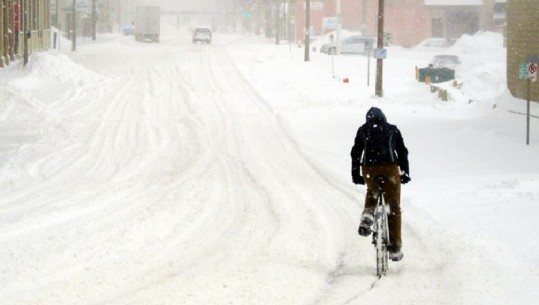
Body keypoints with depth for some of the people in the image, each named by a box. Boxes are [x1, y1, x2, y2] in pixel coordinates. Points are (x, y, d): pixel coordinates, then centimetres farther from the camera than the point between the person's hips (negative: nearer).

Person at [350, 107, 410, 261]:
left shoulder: (363, 130, 19)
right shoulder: (392, 129, 19)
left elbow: (355, 153, 16)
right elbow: (402, 152, 14)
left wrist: (355, 175, 21)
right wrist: (405, 173, 18)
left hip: (369, 169, 1)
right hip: (390, 166, -1)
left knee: (372, 192, 34)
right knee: (394, 206, 7)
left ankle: (367, 215, 5)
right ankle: (395, 248, 5)